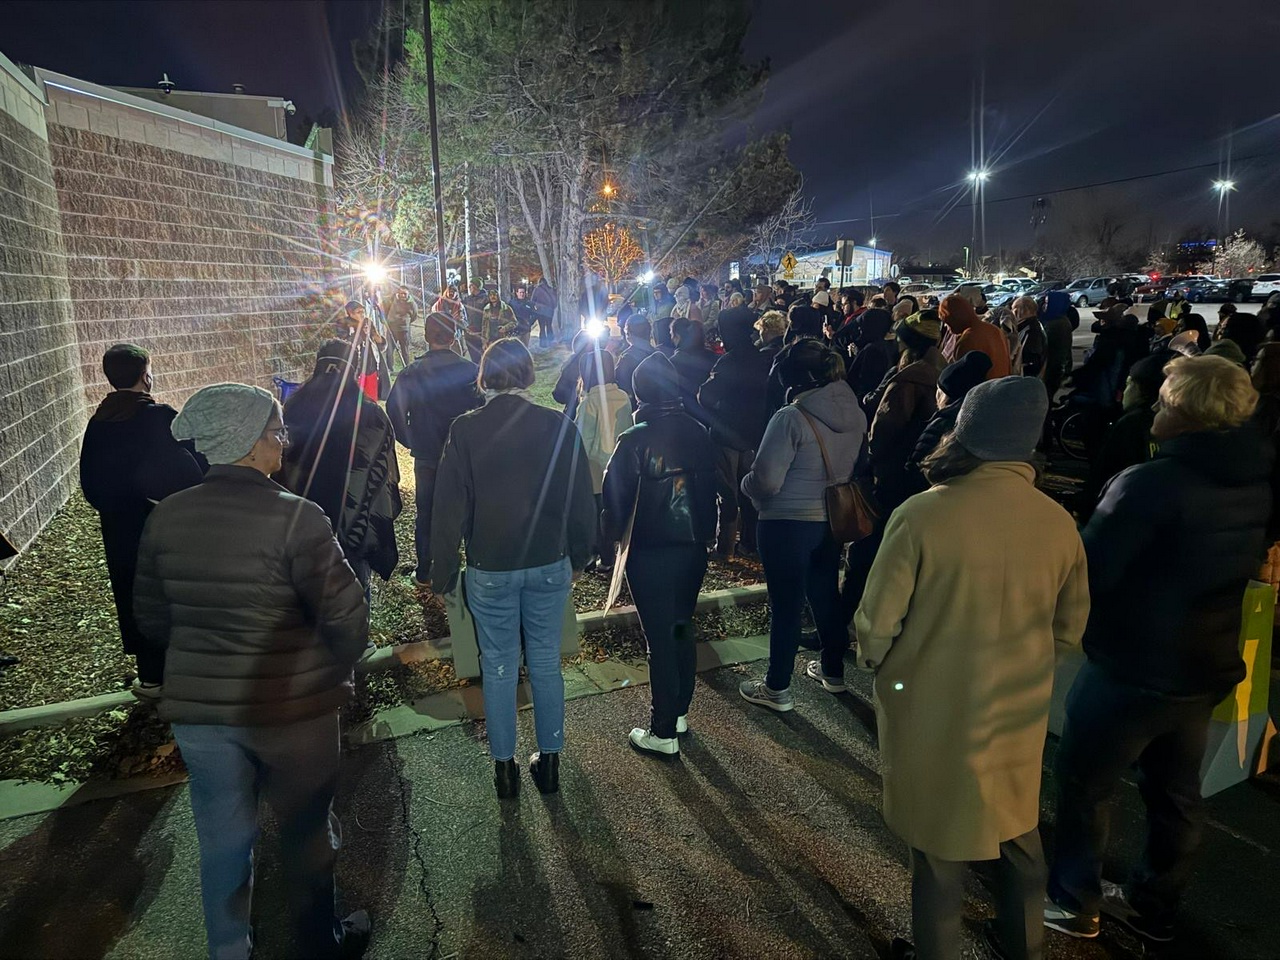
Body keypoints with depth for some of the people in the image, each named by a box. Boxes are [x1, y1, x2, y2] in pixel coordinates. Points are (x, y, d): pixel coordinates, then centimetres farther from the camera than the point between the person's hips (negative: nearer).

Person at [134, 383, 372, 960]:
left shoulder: (166, 517, -5)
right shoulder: (295, 518, -22)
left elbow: (151, 618, 5)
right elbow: (346, 615, -21)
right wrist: (333, 672, -1)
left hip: (197, 709, 4)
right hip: (293, 710, -4)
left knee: (223, 842, 22)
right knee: (308, 835, 18)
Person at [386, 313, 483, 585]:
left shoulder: (411, 373, -8)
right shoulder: (471, 371, -12)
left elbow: (394, 413, -4)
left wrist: (412, 443, 9)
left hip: (426, 457, 1)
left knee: (425, 513, 15)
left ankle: (424, 573, 24)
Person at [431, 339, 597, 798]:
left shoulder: (466, 429, -10)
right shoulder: (560, 426, -7)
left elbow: (449, 507, -7)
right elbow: (581, 500, -1)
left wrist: (443, 572, 3)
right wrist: (579, 556, 13)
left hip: (489, 569, -1)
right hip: (549, 566, 1)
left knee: (498, 667, 13)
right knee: (546, 663, 14)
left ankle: (505, 767, 25)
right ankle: (549, 761, 27)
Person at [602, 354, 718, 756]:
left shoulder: (633, 441, -16)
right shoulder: (698, 433, -2)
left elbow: (616, 497, -10)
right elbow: (710, 486, 6)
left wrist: (611, 538, 8)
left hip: (650, 553, -5)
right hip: (693, 546, 5)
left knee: (659, 638, 3)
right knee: (682, 627, 20)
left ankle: (663, 732, 14)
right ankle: (679, 711, 34)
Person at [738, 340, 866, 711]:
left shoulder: (791, 418, -21)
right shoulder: (855, 413, 0)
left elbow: (766, 480, -22)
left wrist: (746, 484, -2)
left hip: (787, 524, -6)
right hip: (833, 519, 7)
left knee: (785, 604, 5)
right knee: (825, 594, 22)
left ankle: (777, 688, 19)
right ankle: (833, 671, 38)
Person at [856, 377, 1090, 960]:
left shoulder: (921, 515, -25)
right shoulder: (1059, 523, -11)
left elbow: (877, 622, -19)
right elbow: (1070, 627, 2)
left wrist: (872, 661, 3)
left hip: (932, 711, -4)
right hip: (1019, 711, 4)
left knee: (938, 836, 16)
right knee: (1017, 828, 26)